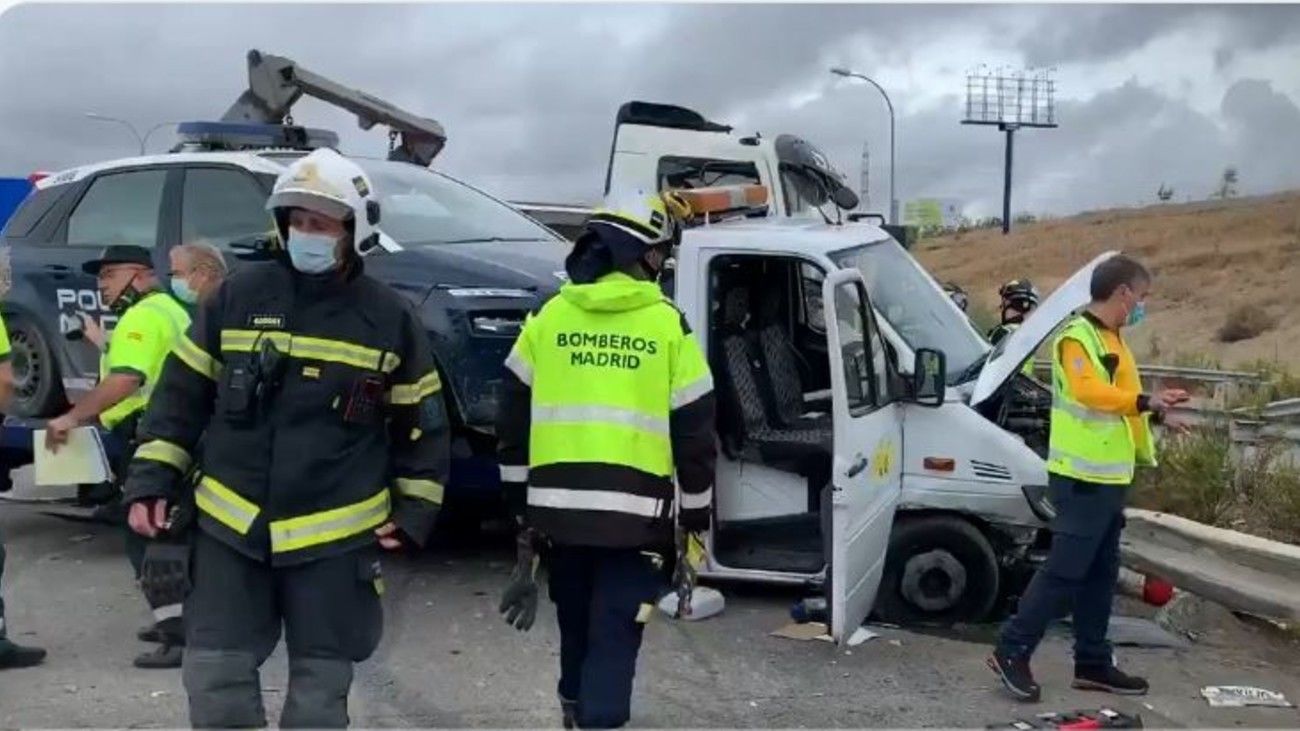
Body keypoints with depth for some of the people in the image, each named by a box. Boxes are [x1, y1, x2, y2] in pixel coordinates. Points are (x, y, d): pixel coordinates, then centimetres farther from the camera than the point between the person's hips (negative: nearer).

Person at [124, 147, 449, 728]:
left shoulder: (391, 318, -3)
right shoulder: (239, 294, 0)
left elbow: (422, 422, 5)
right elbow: (182, 392, 6)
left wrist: (415, 510, 2)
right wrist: (151, 480, 1)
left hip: (337, 538, -1)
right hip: (230, 528, 2)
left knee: (320, 684, 9)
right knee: (215, 675, 4)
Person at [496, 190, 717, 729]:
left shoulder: (548, 318, 5)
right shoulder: (668, 326, -2)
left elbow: (512, 420, 9)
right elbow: (694, 432, -1)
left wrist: (520, 500, 20)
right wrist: (696, 518, 10)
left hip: (558, 507, 4)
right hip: (635, 514, -3)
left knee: (576, 629, 22)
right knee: (614, 638, 2)